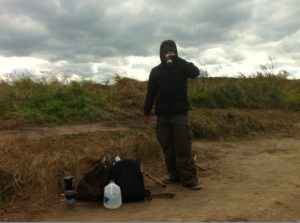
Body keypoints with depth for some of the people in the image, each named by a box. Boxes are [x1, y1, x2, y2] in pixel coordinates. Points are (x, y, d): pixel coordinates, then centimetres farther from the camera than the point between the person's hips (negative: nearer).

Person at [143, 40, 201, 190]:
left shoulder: (181, 67, 4)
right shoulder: (155, 71, 11)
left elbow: (195, 72, -18)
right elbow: (150, 93, 11)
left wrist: (176, 59, -17)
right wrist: (147, 112, 8)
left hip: (179, 113, -3)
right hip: (162, 115, 3)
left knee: (183, 148, -6)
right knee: (167, 148, 6)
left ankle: (189, 178, -2)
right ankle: (174, 175, 17)